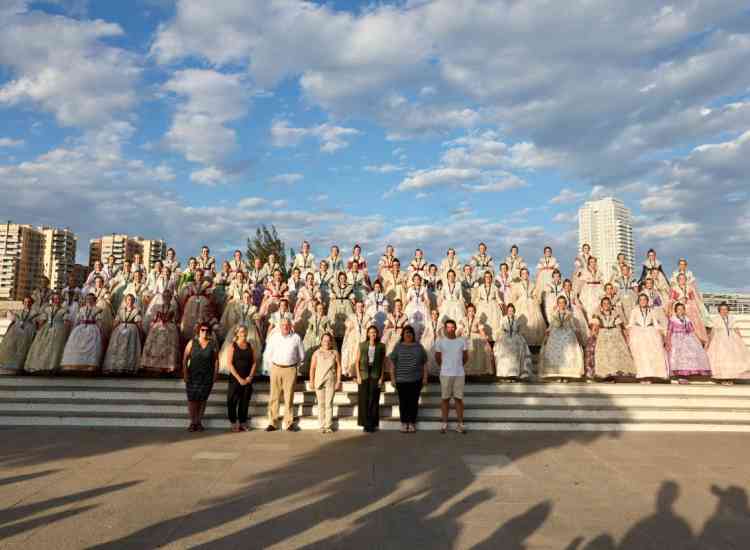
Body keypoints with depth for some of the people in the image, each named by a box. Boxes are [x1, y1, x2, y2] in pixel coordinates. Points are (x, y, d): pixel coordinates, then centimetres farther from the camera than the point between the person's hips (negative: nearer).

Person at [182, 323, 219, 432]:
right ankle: (192, 422, 11)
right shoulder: (192, 343, -2)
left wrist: (215, 375, -1)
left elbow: (216, 360, 4)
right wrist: (185, 373, -8)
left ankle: (199, 422, 19)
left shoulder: (213, 344, 0)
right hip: (193, 376, 0)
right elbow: (185, 358, -1)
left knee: (202, 399, 6)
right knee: (192, 399, -1)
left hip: (207, 377, 1)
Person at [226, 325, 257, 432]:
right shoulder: (233, 346, -3)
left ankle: (242, 423, 16)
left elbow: (254, 362, 7)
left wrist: (250, 376, -5)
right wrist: (239, 378, -12)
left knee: (245, 402, 7)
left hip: (248, 380, 3)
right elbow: (230, 364, -9)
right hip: (235, 379, -3)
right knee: (232, 402, 1)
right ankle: (233, 424, 12)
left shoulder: (250, 346, 8)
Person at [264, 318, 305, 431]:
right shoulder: (274, 336, 5)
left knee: (289, 397, 2)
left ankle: (289, 423, 9)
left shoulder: (296, 337, 1)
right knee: (274, 396, 3)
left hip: (290, 370, -1)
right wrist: (274, 363, 12)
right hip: (276, 368, 1)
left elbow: (301, 355, 11)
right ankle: (272, 423, 10)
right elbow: (268, 353, 13)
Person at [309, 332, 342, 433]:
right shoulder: (317, 353, 4)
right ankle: (322, 426, 9)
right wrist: (311, 381, -2)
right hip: (319, 381, 0)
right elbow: (312, 368, 4)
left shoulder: (335, 353, 3)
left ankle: (328, 426, 7)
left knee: (329, 403, 0)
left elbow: (339, 367, 3)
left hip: (331, 381, 0)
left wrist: (338, 381, -1)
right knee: (321, 404, 4)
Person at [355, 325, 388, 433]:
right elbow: (357, 361, 4)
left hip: (375, 375, 0)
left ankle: (372, 424, 10)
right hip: (364, 375, 1)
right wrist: (358, 376, -4)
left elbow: (383, 363, 3)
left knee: (373, 400, 1)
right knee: (363, 400, 1)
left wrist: (381, 377, -3)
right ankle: (365, 423, 11)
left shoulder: (381, 346, 3)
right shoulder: (362, 345, 4)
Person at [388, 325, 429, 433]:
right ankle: (404, 423, 14)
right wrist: (392, 377, -2)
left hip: (416, 379, 1)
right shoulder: (398, 346, 4)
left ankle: (412, 423, 14)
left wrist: (425, 377, 1)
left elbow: (424, 363, 7)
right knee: (403, 402, 3)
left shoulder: (418, 346, 6)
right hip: (401, 380, 0)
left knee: (414, 401, 3)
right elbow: (392, 363, 3)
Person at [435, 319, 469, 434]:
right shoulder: (440, 342, -2)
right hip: (445, 374, 0)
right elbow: (437, 357, 13)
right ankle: (444, 423, 15)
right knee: (445, 399, 6)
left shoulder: (462, 341, -1)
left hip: (459, 374, 0)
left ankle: (460, 424, 13)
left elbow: (465, 357, 13)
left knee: (458, 398, 5)